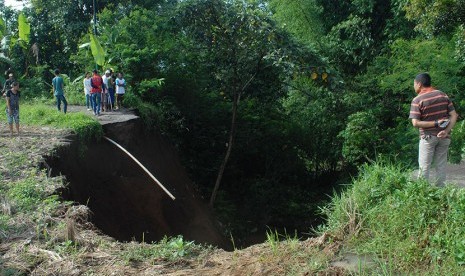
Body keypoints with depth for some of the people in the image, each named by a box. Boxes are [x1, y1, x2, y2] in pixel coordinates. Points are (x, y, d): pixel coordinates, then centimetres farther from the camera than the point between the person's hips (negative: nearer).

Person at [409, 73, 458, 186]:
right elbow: (454, 115, -1)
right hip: (444, 137, 4)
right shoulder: (443, 95, 4)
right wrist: (446, 131, -10)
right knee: (441, 165, 12)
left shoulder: (417, 100, -10)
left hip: (428, 137, -4)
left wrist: (436, 123, -15)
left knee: (424, 166, 3)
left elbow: (415, 123, -18)